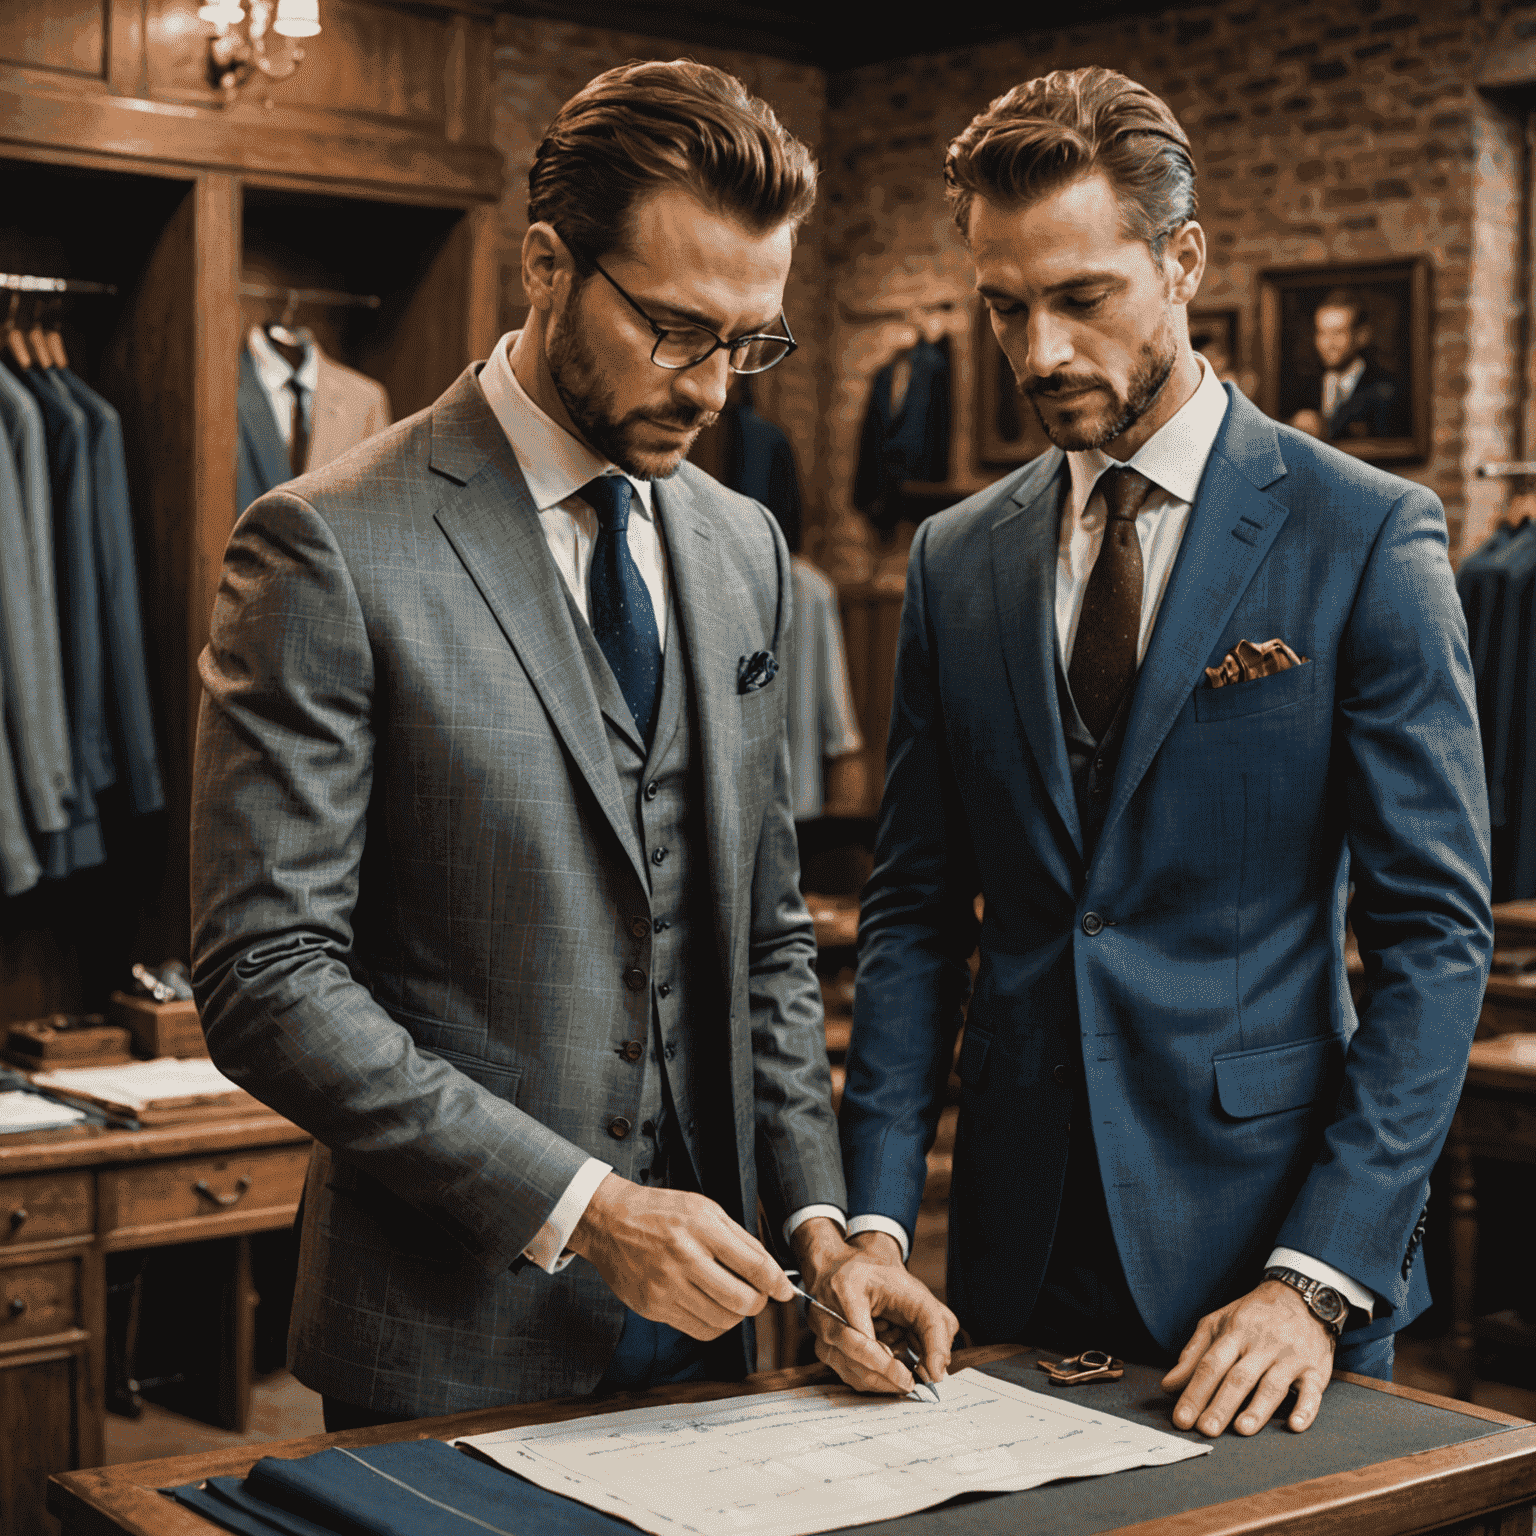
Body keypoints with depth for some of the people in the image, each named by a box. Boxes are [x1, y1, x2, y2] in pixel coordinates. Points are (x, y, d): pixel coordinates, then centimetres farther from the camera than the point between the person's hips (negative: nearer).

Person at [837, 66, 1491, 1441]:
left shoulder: (1366, 536, -6)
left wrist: (1319, 1276, -16)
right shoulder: (956, 560, 6)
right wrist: (874, 1223, -4)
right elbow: (916, 915, 7)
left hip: (1267, 1234, -3)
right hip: (1016, 1251, 3)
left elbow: (1435, 931, -9)